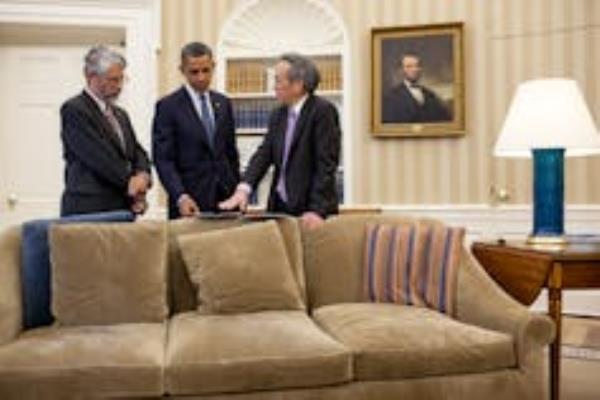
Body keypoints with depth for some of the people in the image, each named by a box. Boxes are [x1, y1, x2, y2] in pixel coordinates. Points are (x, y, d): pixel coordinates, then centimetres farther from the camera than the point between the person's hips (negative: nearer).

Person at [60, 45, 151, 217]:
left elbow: (138, 153, 15)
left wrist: (143, 177, -7)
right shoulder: (73, 110, -5)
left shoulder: (120, 114, 19)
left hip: (122, 211, 7)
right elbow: (98, 156, -14)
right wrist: (130, 181, -9)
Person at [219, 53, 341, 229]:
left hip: (309, 212, -6)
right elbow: (264, 154, 2)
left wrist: (317, 210, -22)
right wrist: (243, 189, -14)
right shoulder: (277, 115, 11)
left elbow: (326, 163, -16)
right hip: (279, 208, 6)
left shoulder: (323, 111, -9)